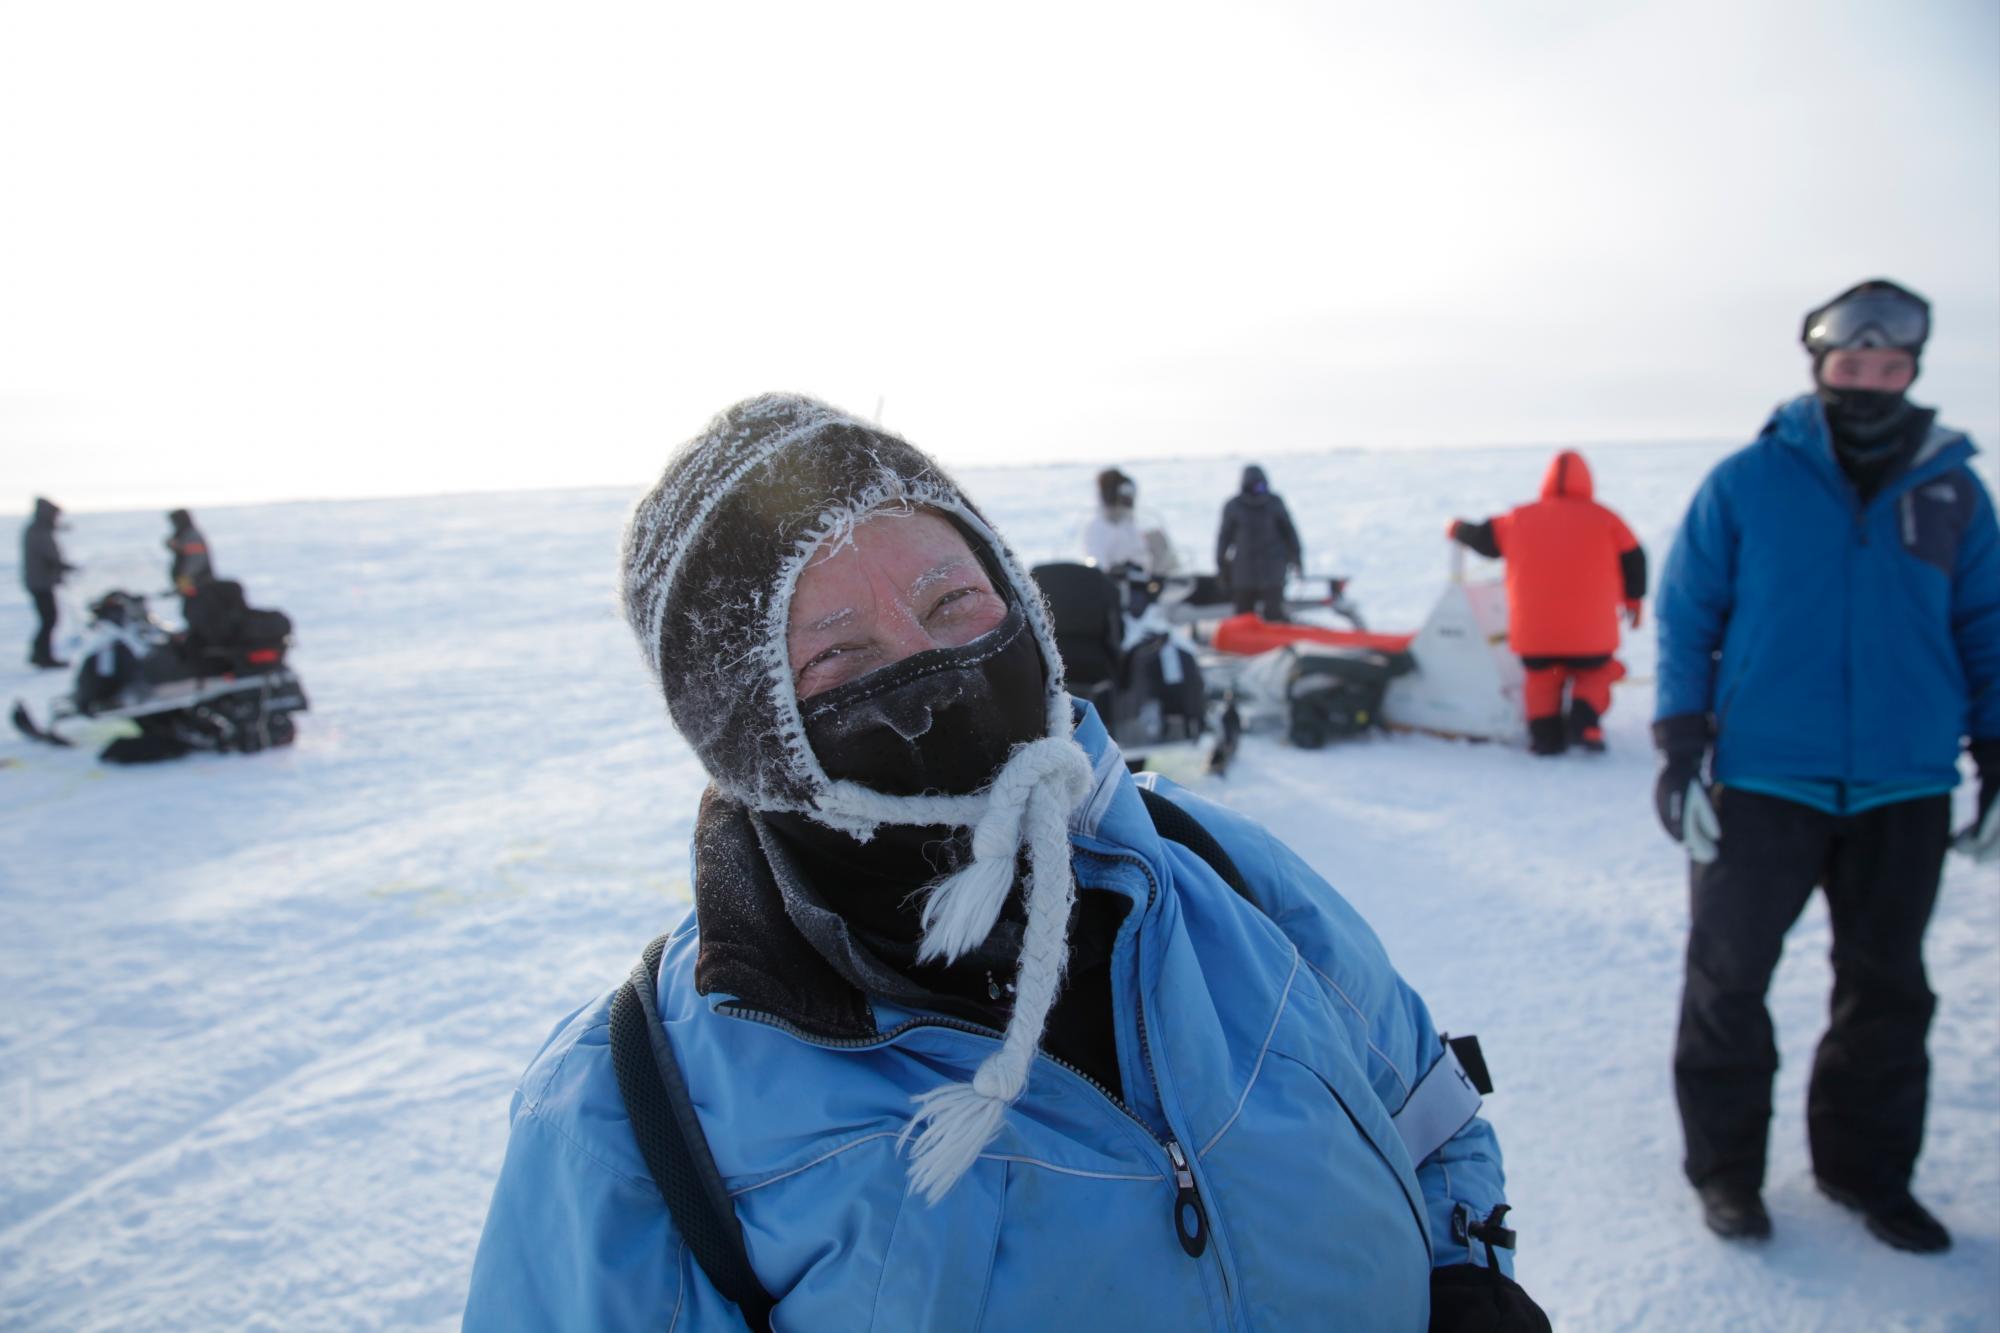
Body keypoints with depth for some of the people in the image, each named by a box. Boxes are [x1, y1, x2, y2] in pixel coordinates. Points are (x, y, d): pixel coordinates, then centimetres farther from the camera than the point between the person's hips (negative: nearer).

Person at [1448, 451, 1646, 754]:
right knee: (1596, 673, 22)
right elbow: (1634, 559, 7)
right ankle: (1583, 721, -4)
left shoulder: (1520, 518, 8)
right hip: (1590, 634, -1)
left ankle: (1545, 732, 5)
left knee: (1541, 677, 24)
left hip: (1532, 633, 1)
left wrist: (1458, 529, 40)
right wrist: (1633, 600, 23)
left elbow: (1483, 538, 19)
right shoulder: (1602, 518, 5)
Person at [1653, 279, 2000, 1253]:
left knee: (1887, 990, 13)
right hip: (1761, 780, -3)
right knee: (1729, 980, 5)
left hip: (1905, 788, 3)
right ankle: (1724, 1165, 22)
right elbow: (1685, 615, -1)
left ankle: (1865, 1166, 31)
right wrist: (1681, 748, -7)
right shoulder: (1748, 482, -2)